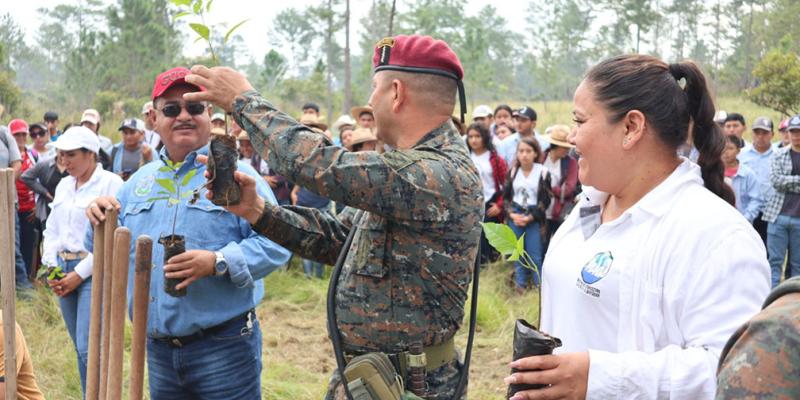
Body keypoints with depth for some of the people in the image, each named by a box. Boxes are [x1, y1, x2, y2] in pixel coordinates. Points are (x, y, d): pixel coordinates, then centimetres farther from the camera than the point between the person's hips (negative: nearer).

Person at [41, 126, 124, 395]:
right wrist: (51, 268, 4)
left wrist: (79, 274, -13)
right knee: (81, 348, 11)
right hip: (64, 271, 7)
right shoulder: (63, 185, 15)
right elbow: (51, 229, 19)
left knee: (88, 349, -13)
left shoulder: (111, 184, -8)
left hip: (94, 272, -7)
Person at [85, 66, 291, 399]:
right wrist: (101, 219, -2)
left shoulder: (235, 174, -6)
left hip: (224, 347, -5)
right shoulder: (140, 181, 12)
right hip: (158, 349, 6)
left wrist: (219, 262, -26)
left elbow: (274, 242, -14)